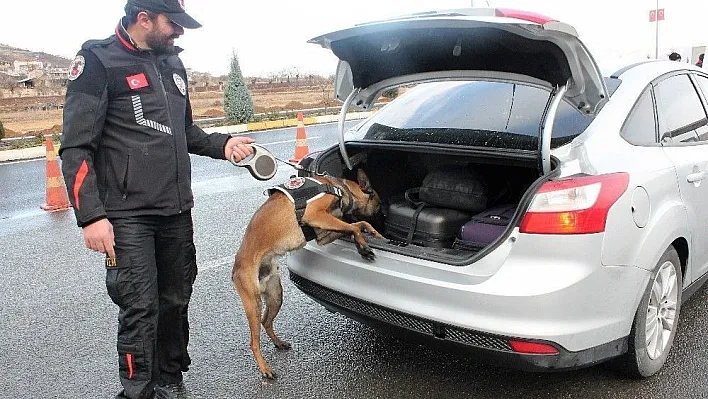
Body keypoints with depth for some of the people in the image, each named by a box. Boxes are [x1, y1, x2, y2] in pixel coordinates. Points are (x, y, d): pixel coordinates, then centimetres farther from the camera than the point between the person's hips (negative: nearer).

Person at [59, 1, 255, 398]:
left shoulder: (172, 62, 14)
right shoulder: (99, 61, -7)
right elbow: (76, 148, -10)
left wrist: (221, 144, 5)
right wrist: (91, 215, -18)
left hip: (177, 211, 6)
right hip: (127, 215, -6)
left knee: (175, 302, 12)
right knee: (140, 309, -4)